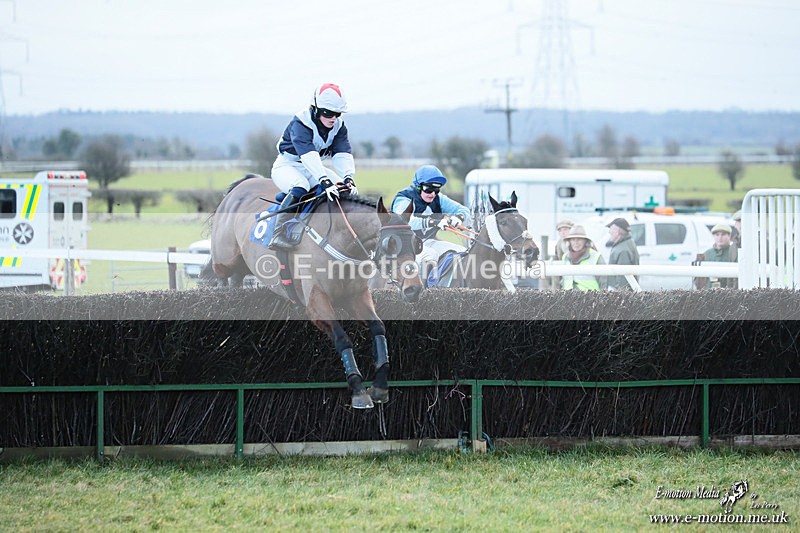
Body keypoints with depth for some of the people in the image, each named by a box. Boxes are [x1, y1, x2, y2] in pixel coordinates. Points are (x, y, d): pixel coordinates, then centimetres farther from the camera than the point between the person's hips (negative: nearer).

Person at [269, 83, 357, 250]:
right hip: (288, 165, -7)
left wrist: (348, 177, -34)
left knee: (345, 190, -10)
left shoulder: (338, 126, -4)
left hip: (315, 168, 7)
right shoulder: (300, 124, -26)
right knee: (300, 188, -37)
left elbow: (343, 154, -15)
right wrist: (325, 181, -51)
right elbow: (308, 154, -39)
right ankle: (278, 234, -42)